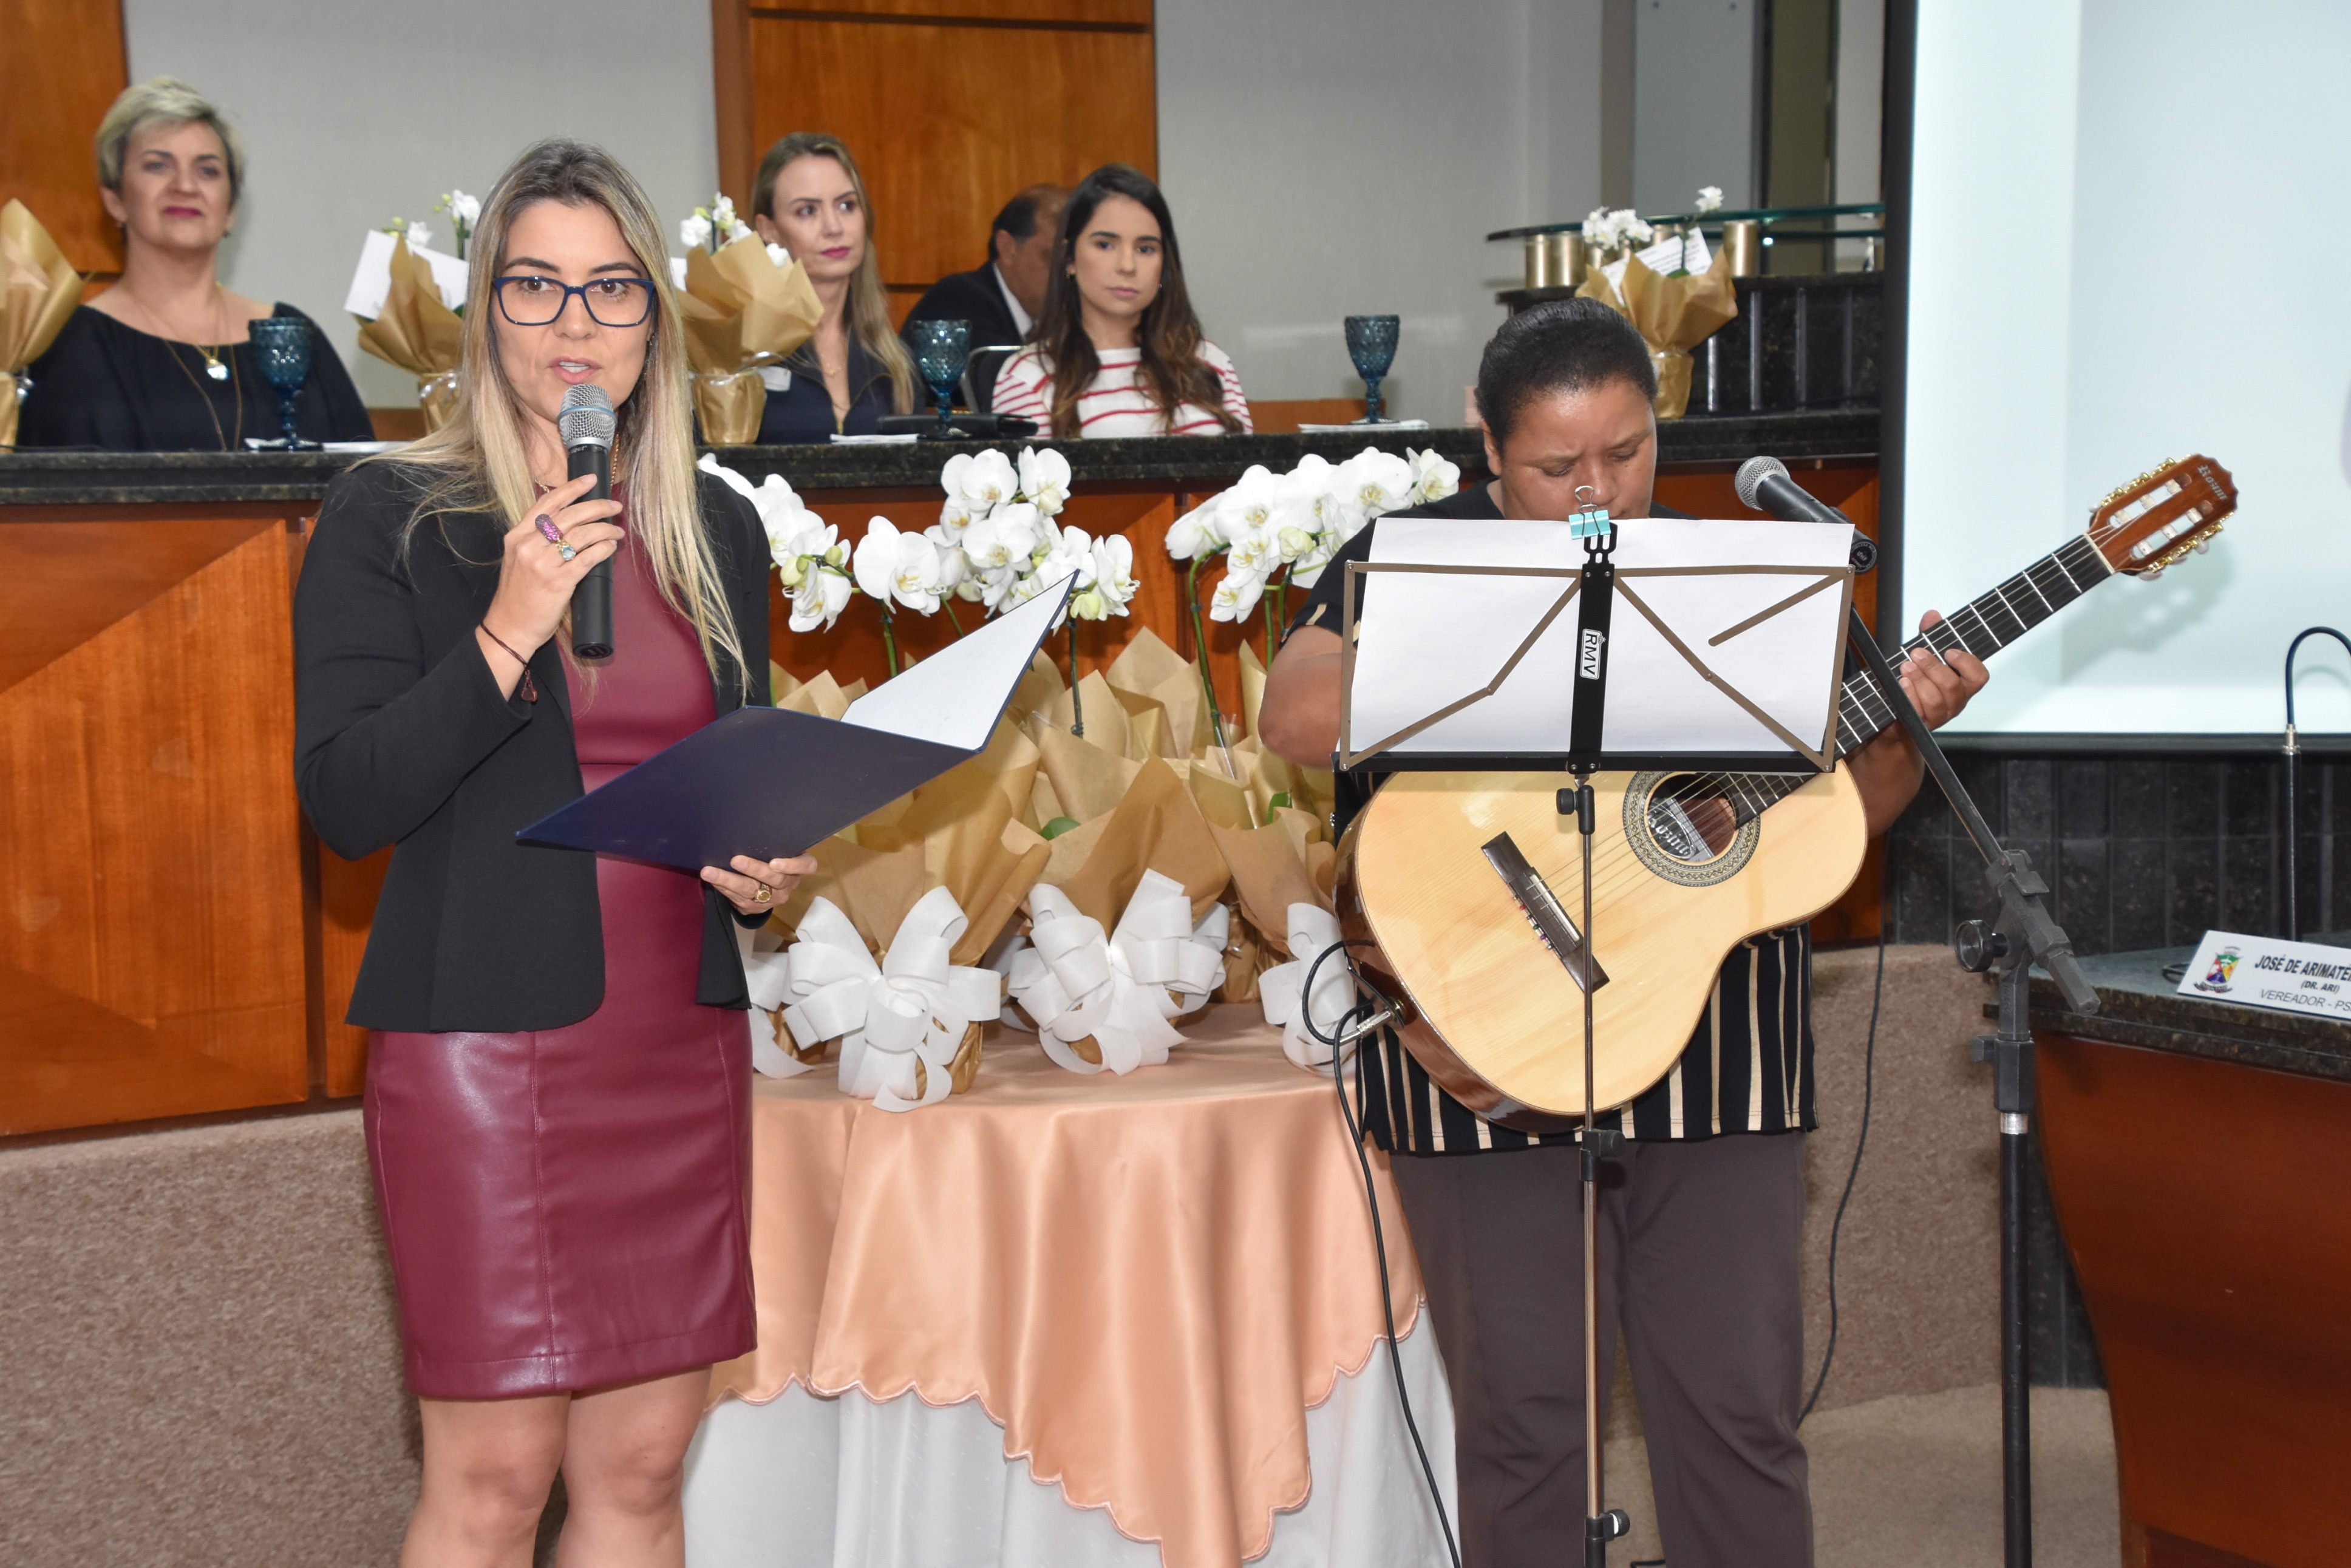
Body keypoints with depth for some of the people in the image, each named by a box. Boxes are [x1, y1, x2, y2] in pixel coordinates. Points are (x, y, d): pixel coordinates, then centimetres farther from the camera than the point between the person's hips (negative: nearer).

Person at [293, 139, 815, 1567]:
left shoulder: (720, 533, 12)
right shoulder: (391, 518, -2)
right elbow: (344, 799, -9)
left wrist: (767, 875, 2)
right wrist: (508, 633, -19)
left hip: (681, 1043, 5)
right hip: (483, 1036, -4)